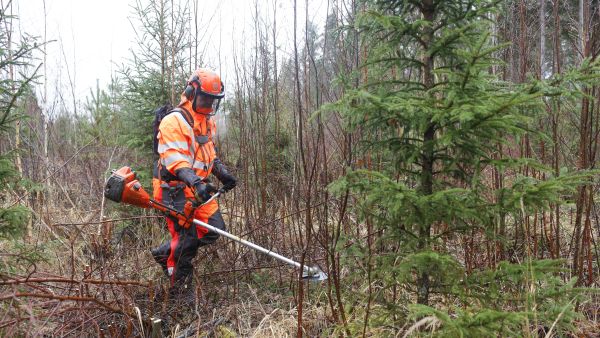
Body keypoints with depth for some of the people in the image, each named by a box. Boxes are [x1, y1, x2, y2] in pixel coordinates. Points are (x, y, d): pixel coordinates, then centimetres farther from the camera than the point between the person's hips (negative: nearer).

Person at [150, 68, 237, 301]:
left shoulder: (208, 121, 14)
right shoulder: (174, 121, -16)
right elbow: (174, 159, -26)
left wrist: (222, 173, 11)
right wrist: (195, 182, -39)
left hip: (199, 187, 9)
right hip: (176, 190, -8)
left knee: (214, 229, 5)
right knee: (187, 238, -5)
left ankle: (165, 253, 22)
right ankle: (181, 290, 13)